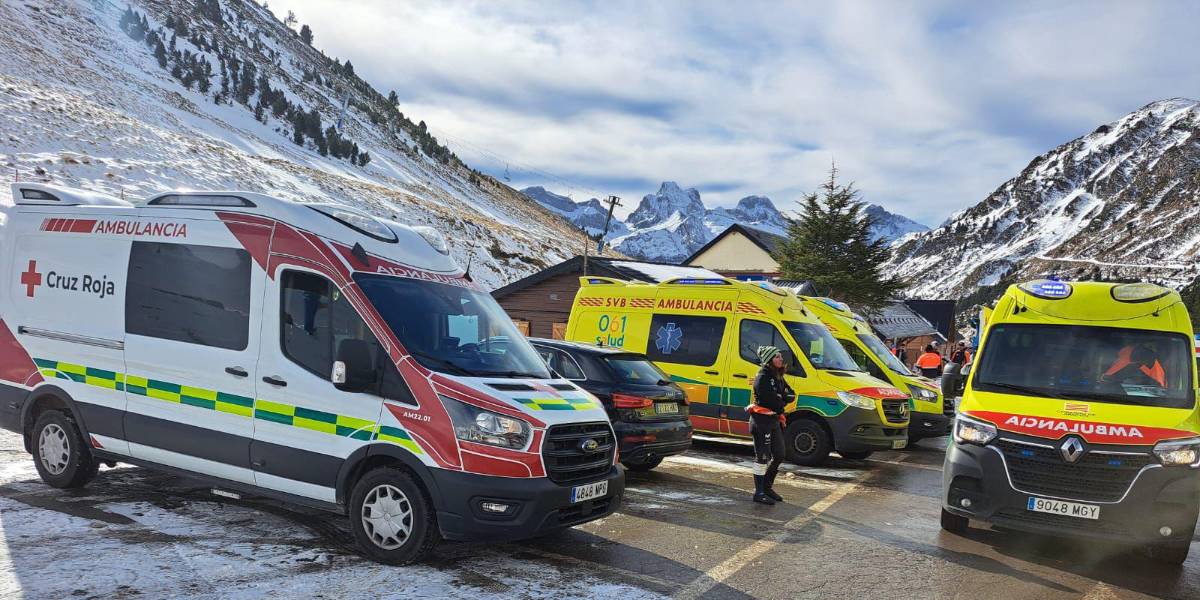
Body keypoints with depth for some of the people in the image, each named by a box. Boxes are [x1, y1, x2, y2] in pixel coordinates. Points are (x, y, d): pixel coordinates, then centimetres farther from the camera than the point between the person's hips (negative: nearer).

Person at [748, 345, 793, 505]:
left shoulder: (778, 377, 14)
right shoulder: (762, 378, -14)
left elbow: (790, 394, 11)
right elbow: (771, 400, -21)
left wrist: (780, 399, -9)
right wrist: (782, 401, -1)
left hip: (774, 420, 9)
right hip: (762, 420, -9)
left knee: (779, 456, 13)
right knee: (763, 457, -5)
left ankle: (767, 487, 27)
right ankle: (759, 493, 3)